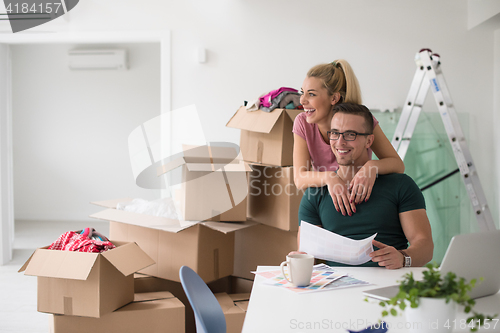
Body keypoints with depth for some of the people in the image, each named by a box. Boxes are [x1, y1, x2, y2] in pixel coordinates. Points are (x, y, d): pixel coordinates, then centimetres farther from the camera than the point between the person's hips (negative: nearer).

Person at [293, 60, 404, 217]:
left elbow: (398, 164, -14)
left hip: (362, 200, -1)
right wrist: (329, 178, -34)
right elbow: (299, 179, -14)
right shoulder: (302, 123, -6)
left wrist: (373, 166, -37)